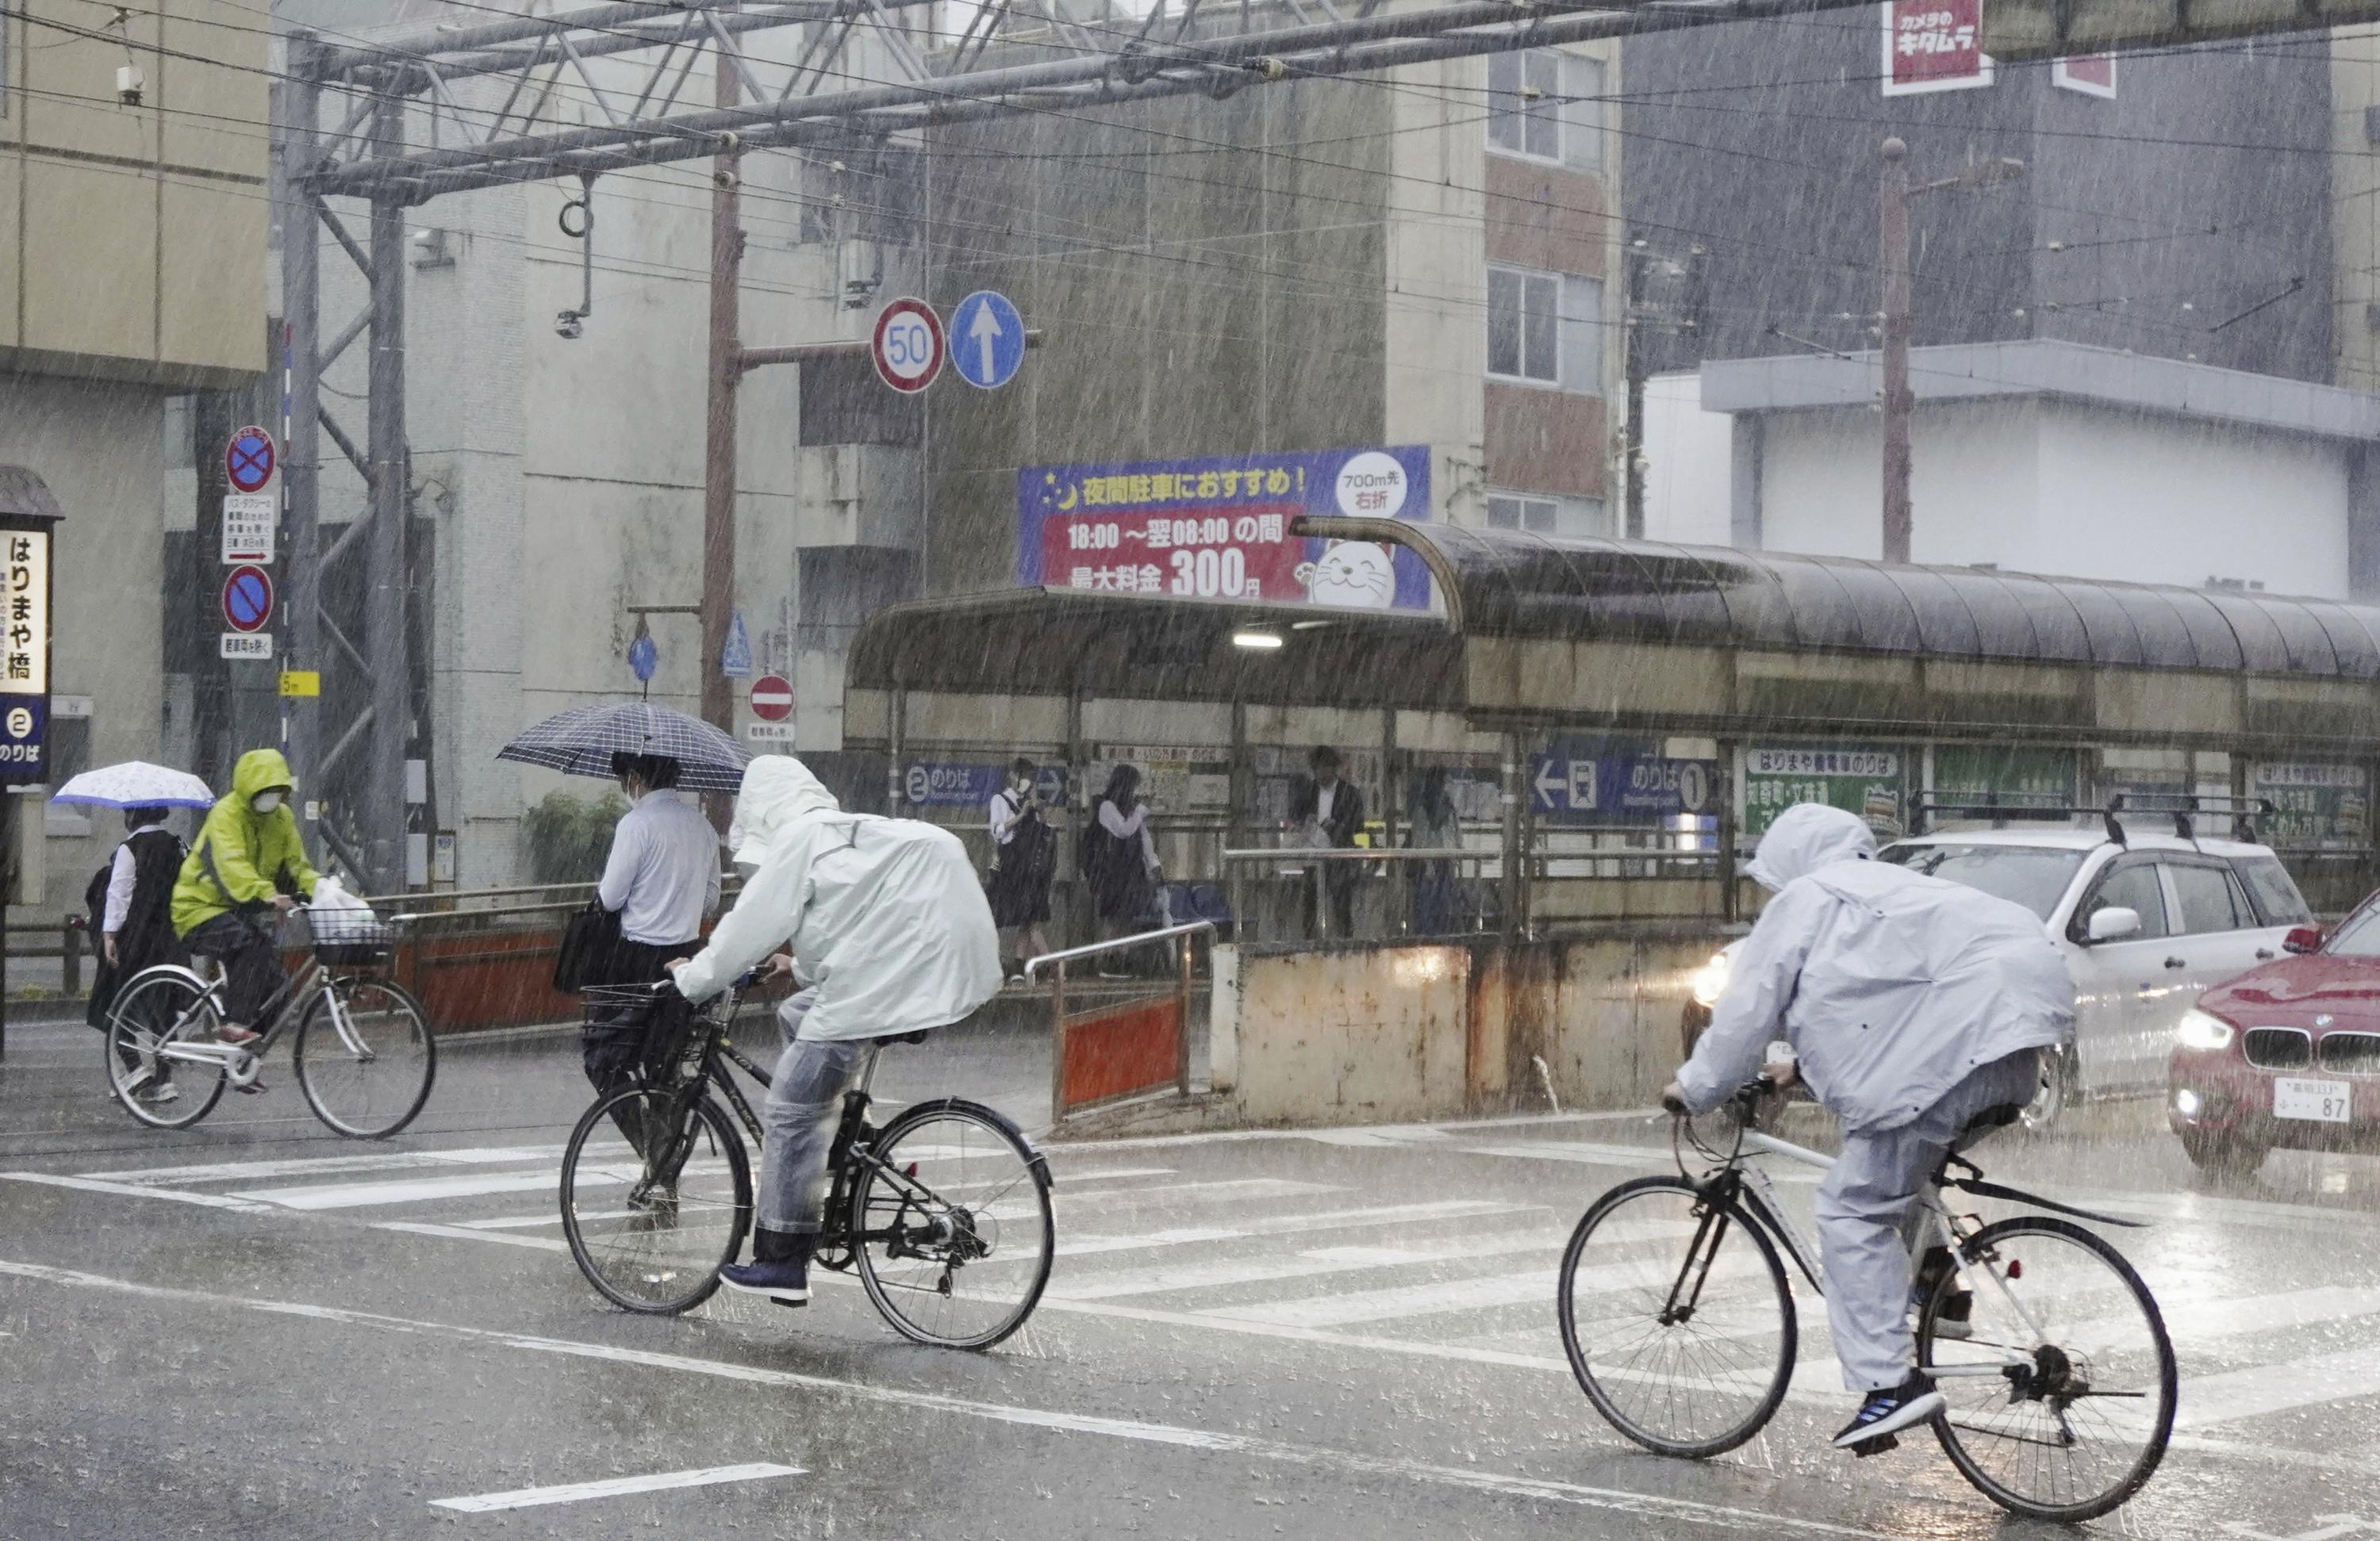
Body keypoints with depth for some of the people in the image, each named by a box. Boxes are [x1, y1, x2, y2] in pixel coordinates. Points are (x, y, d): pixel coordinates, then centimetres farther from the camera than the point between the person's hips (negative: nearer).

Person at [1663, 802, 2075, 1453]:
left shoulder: (1804, 902, 8)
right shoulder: (1891, 889, 31)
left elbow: (1748, 1007, 7)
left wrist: (1696, 1088, 19)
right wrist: (1803, 1070, 48)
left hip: (1954, 1047, -9)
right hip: (2016, 1032, 9)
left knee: (1856, 1208, -5)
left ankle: (1890, 1381, -13)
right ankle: (1939, 1283, 25)